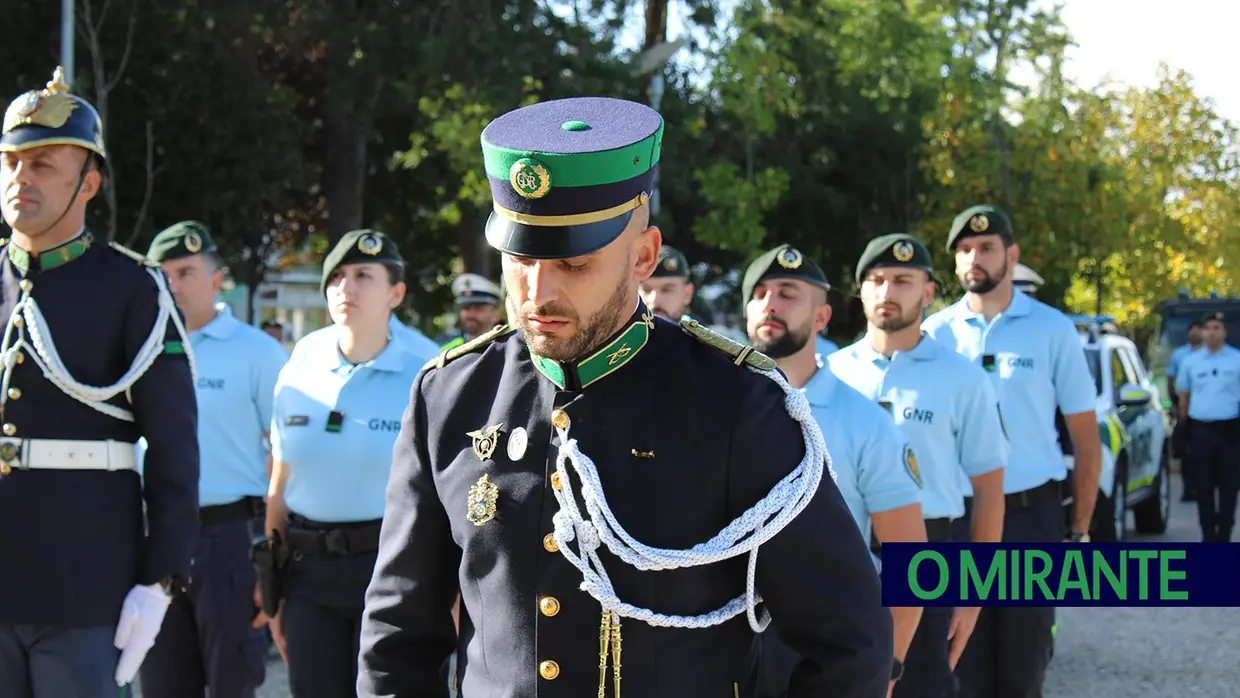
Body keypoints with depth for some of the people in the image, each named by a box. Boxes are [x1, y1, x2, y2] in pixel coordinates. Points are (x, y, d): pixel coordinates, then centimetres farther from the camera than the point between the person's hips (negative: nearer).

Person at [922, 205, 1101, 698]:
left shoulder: (1051, 330, 1)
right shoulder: (935, 334, 4)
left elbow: (1086, 440, 4)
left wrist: (1080, 530, 0)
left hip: (1031, 515, -1)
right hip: (954, 518, 1)